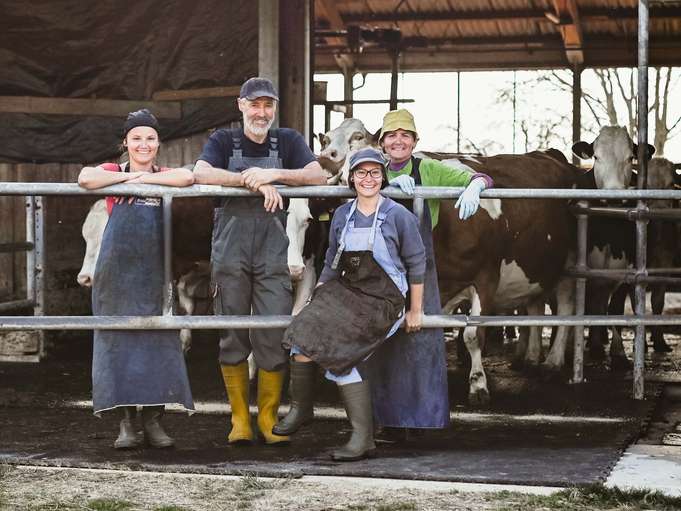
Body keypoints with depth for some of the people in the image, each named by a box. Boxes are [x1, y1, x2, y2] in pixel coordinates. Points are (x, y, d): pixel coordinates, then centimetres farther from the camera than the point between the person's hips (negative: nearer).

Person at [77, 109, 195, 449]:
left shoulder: (164, 176, 11)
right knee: (118, 341, -2)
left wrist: (145, 178, -11)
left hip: (154, 271, 1)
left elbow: (187, 177, -13)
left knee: (158, 342, -1)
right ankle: (127, 423, 4)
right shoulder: (114, 172, 7)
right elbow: (86, 179, -16)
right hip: (116, 270, -1)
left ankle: (153, 421, 6)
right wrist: (129, 176, -9)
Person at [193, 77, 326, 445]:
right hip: (230, 251, 0)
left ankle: (268, 416, 6)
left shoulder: (288, 141, 13)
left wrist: (273, 174, -15)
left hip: (273, 252, 0)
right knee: (232, 337, 1)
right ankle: (239, 418, 8)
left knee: (274, 337, -5)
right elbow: (201, 173, -9)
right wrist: (254, 181, -17)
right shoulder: (224, 141, 11)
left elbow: (317, 176, -1)